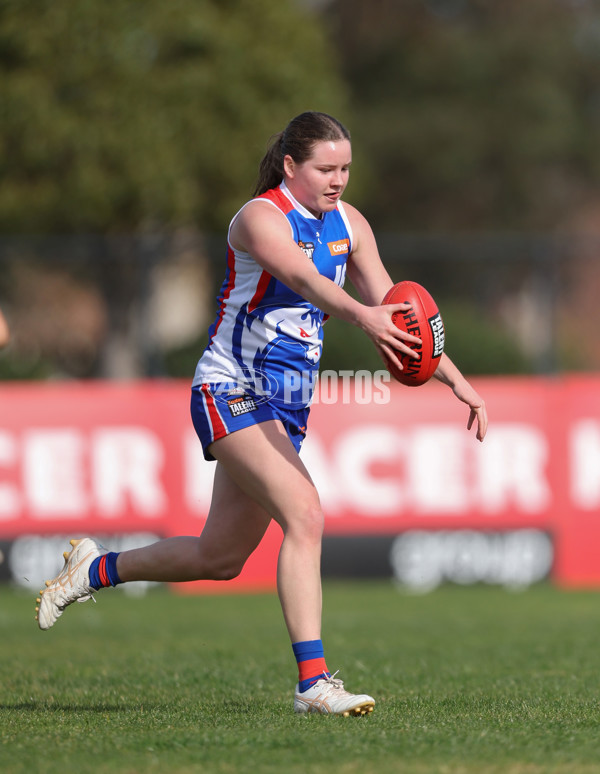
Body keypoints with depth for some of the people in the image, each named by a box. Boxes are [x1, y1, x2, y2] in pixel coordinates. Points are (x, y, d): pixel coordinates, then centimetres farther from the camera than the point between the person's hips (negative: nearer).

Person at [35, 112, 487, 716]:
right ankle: (312, 681, -27)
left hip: (286, 406, 8)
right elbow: (302, 276, -36)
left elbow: (391, 307, 9)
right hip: (231, 390, -8)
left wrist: (455, 379, 0)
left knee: (219, 558, 14)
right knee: (304, 515, -26)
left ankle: (95, 569, 37)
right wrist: (360, 315, -55)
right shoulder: (262, 217, -16)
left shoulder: (348, 224, 7)